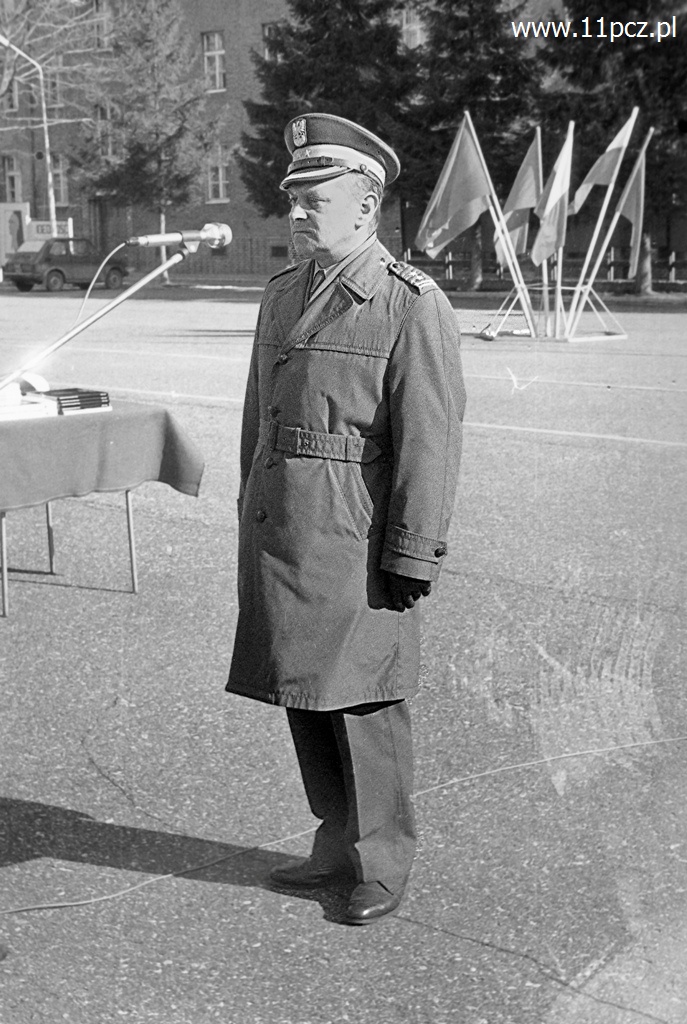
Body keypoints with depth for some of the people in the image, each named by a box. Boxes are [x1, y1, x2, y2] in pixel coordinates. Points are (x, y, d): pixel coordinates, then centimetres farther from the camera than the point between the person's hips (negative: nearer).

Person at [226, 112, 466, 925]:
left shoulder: (414, 306, -9)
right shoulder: (282, 295, 13)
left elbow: (429, 438, -14)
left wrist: (414, 555, -16)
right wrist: (252, 520, 17)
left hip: (354, 537, -7)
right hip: (278, 528, 7)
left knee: (362, 703, 2)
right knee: (302, 697, 14)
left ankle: (384, 865, 19)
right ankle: (337, 843, 31)